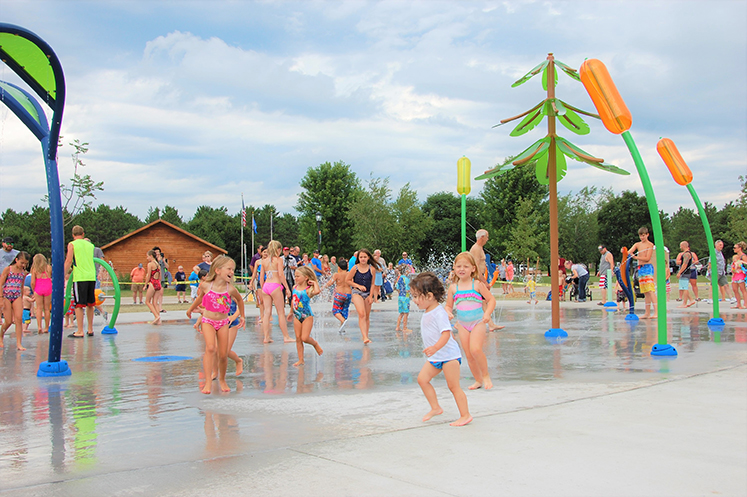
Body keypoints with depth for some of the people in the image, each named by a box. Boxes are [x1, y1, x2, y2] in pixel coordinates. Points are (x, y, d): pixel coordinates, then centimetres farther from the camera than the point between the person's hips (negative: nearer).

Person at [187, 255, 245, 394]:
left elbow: (240, 300, 11)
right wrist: (191, 308, 26)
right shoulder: (206, 285, -12)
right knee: (210, 348, -25)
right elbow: (201, 297, 12)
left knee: (223, 355, 2)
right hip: (208, 321, -1)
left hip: (223, 322, 1)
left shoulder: (230, 289, -12)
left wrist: (242, 316, 18)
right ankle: (208, 382, -23)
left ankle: (222, 380, 28)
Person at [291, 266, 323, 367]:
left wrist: (315, 282, -20)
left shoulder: (308, 290, -14)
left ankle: (315, 344, 22)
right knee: (298, 338, 5)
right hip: (297, 316, 6)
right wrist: (291, 312, 28)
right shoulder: (294, 288, 5)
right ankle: (300, 359, 12)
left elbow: (317, 291, -37)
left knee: (304, 338, -11)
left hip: (307, 316, -6)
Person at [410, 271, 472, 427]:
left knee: (453, 386, -4)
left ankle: (465, 415, 7)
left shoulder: (439, 313, -20)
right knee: (422, 379, 2)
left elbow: (446, 333, -30)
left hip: (448, 355, -9)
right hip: (435, 357, 9)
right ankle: (435, 408, 13)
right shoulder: (427, 313, 10)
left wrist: (436, 347, -43)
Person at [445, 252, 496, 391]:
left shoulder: (477, 284, -5)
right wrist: (448, 312, -8)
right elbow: (448, 305, 14)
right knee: (468, 355, 5)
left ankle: (485, 375, 0)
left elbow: (491, 299, -1)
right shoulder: (453, 287, 4)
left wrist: (487, 313, -16)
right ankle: (478, 380, 23)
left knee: (475, 349, -23)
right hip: (462, 324, 4)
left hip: (478, 322, -4)